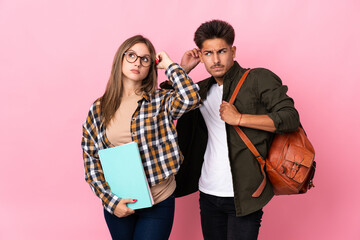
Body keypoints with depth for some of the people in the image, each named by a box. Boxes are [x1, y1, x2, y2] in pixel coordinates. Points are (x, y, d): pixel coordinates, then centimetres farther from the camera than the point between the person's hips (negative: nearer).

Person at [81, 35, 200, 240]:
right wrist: (110, 200, -7)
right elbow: (91, 159, 1)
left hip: (157, 203, -2)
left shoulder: (160, 101, -6)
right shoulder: (99, 109, 0)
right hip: (116, 205, 3)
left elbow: (191, 97, -27)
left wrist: (168, 64, -14)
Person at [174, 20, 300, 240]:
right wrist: (182, 70, 5)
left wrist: (238, 118, -18)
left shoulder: (259, 79, -4)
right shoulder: (202, 90, 12)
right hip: (208, 193, 6)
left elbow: (290, 118, -13)